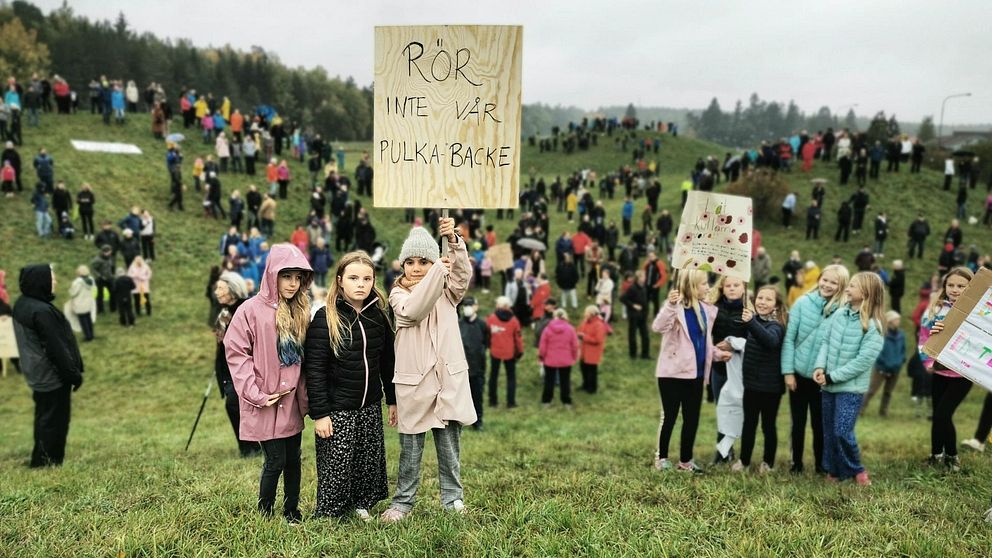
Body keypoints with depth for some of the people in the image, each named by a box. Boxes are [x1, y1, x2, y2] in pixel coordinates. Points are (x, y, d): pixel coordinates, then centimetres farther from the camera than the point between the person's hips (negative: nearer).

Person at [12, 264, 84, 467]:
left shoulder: (22, 305, 5)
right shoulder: (42, 311, -26)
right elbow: (56, 347, -23)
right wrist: (74, 374, -14)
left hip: (38, 374, 10)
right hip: (52, 375, -10)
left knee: (44, 418, 19)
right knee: (54, 420, 3)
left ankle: (41, 460, 29)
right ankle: (48, 462, 11)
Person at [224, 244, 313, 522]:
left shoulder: (301, 311, 7)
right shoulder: (251, 309, -10)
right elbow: (235, 352, -11)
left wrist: (304, 396, 6)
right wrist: (254, 393, -14)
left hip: (292, 402, 5)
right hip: (267, 404, -5)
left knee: (293, 458, 12)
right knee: (276, 460, -1)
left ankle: (292, 511, 27)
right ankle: (264, 514, 20)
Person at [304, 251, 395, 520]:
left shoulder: (379, 315, 3)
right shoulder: (326, 318, -11)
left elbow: (387, 361, 11)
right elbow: (314, 369, -13)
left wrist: (392, 400, 11)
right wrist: (319, 414, -15)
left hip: (370, 407, 5)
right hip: (337, 409, -4)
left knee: (369, 461, 11)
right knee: (336, 466, 3)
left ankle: (361, 506, 30)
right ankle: (328, 516, 21)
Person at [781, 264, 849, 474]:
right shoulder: (803, 303, -5)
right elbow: (789, 338, -4)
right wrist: (788, 371, -6)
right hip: (799, 374, 1)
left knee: (819, 423, 11)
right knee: (798, 422, 11)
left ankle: (821, 463, 28)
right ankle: (796, 462, 26)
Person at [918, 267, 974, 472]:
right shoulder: (935, 309, 2)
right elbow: (924, 336, 6)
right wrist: (928, 362, -2)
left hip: (962, 373, -4)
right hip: (939, 370, 4)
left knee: (943, 414, -7)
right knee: (938, 414, 11)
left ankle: (951, 456, 15)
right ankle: (936, 454, 27)